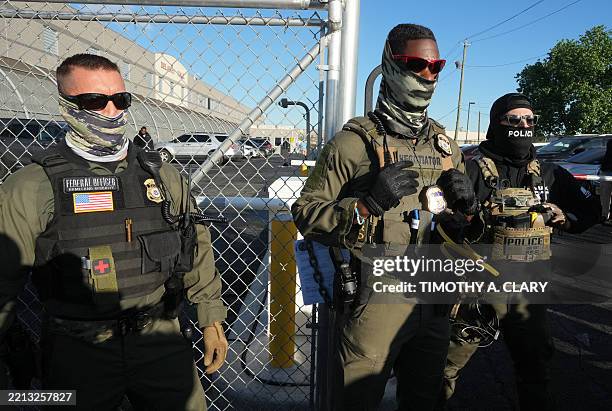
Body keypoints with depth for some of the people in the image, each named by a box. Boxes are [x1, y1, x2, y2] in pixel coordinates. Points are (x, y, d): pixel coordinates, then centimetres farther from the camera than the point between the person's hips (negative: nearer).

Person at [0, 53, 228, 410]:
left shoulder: (163, 176, 3)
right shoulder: (32, 188, -8)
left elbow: (197, 251, 8)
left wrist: (211, 320, 8)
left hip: (162, 340, 3)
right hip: (78, 350, -2)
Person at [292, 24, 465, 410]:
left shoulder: (447, 146, 9)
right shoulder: (355, 142, -10)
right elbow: (305, 213, -13)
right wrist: (368, 204, -26)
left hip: (434, 303, 6)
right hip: (374, 303, -5)